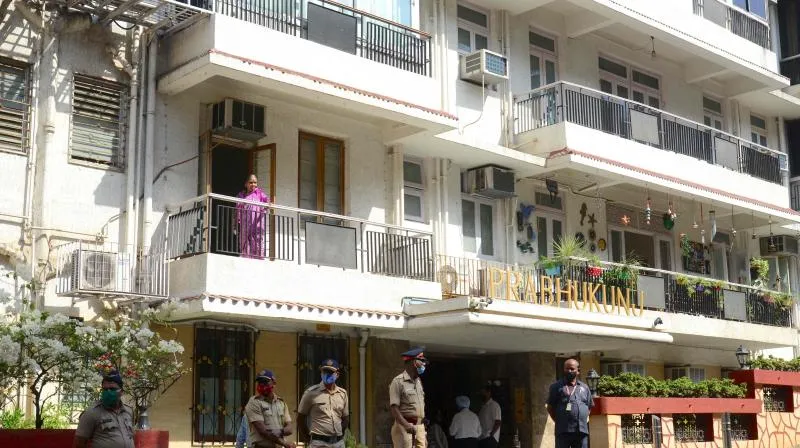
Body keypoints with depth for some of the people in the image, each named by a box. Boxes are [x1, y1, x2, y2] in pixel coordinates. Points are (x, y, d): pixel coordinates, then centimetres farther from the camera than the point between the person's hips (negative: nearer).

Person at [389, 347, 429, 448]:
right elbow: (394, 408, -15)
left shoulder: (418, 382, 17)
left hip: (419, 427, 8)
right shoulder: (398, 381, -8)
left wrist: (424, 434, 18)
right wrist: (406, 424, -27)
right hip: (405, 428, -7)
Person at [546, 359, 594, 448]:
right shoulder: (556, 387, 5)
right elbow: (550, 407, 5)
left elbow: (590, 407, 22)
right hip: (563, 431, -4)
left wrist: (585, 420, 8)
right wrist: (559, 421, -2)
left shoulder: (584, 387, 17)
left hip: (582, 431, 4)